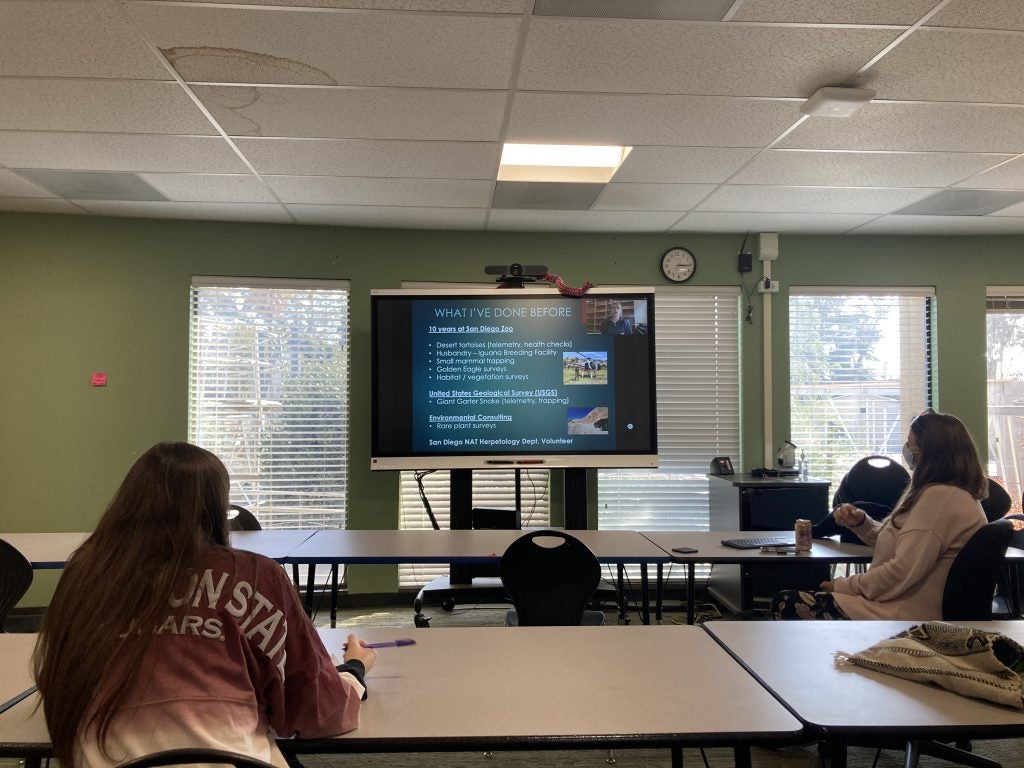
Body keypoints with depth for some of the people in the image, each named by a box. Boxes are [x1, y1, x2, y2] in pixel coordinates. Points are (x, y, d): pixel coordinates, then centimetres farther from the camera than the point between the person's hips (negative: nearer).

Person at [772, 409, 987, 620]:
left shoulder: (939, 497, -20)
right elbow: (892, 540, 22)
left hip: (904, 616, -11)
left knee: (785, 603, -11)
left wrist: (843, 585, -13)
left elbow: (903, 572, -25)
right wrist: (860, 523, 3)